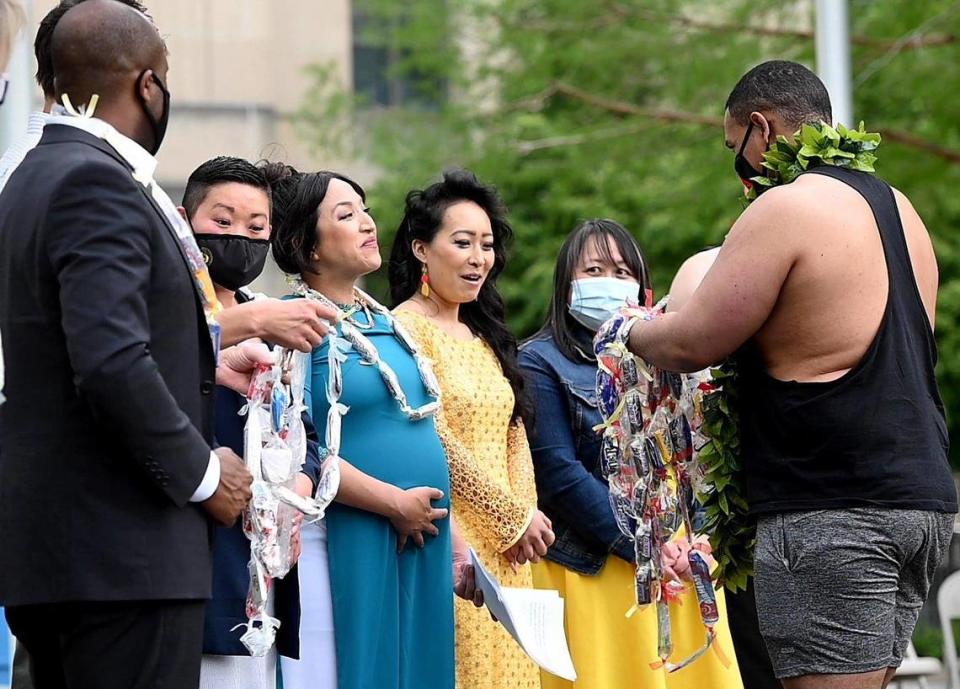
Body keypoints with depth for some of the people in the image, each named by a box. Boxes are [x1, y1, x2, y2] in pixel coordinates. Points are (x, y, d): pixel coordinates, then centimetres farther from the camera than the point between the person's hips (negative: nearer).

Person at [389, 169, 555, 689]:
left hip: (505, 549, 8)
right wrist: (514, 517, -10)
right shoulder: (406, 328, -8)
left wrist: (526, 517, -2)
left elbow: (514, 435, 16)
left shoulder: (485, 334, 18)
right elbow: (435, 441, -14)